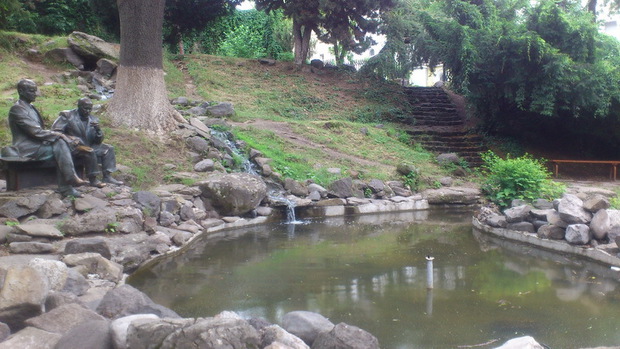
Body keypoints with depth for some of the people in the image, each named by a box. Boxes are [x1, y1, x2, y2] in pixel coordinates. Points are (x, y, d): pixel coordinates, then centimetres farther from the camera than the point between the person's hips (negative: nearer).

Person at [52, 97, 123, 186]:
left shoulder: (93, 120, 10)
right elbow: (55, 131, -10)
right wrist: (69, 138, -23)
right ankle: (93, 179, -26)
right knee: (90, 151, -32)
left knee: (108, 149, -5)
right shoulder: (67, 115, -4)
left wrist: (98, 130, -13)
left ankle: (107, 176, -11)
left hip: (88, 145, 7)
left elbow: (98, 141, 7)